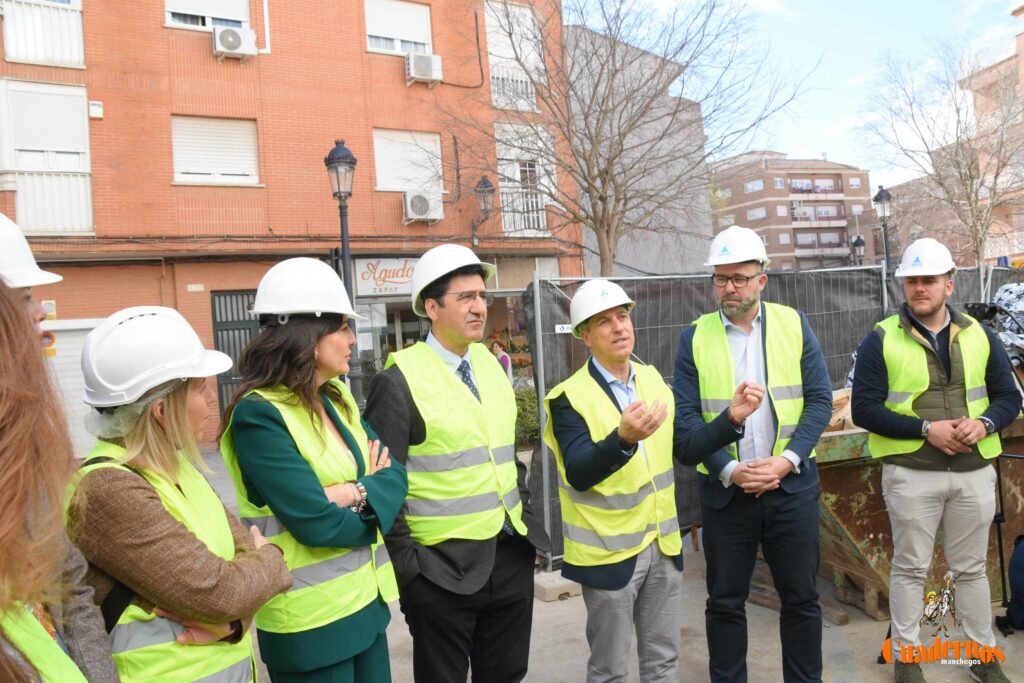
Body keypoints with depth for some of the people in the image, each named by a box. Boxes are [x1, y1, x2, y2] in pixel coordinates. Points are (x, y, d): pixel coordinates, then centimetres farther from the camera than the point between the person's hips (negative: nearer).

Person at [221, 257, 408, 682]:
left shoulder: (338, 397, 4)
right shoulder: (259, 415, -20)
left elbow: (395, 474, 0)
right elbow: (316, 524, -24)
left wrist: (357, 493, -19)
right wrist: (371, 497, -6)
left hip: (366, 599, 7)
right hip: (310, 619, -7)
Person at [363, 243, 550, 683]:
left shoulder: (491, 365, 7)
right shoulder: (399, 381, -13)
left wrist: (526, 523, 11)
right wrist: (408, 566, -11)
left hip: (512, 559, 6)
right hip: (443, 569, -6)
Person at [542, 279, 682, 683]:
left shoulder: (653, 379, 5)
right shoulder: (570, 397, -14)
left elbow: (674, 447, 13)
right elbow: (579, 474, -23)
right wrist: (623, 438, -39)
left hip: (662, 542, 5)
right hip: (610, 549, -5)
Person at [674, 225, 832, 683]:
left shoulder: (794, 324, 1)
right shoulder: (695, 337, -2)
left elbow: (819, 400, -2)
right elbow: (685, 418, -5)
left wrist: (786, 460, -14)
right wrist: (731, 471, -15)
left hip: (791, 486, 1)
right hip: (724, 490, 0)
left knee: (801, 597, 13)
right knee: (725, 602, 11)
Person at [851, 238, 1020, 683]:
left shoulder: (979, 335, 6)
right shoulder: (881, 340, -6)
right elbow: (863, 408, -10)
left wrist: (984, 423, -13)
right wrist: (926, 428, -19)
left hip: (974, 471, 3)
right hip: (911, 474, -3)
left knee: (971, 568, 16)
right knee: (910, 568, 8)